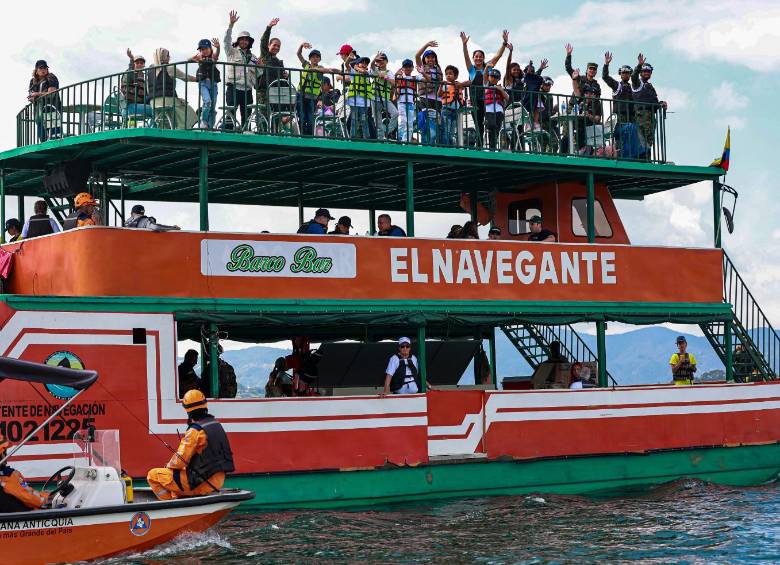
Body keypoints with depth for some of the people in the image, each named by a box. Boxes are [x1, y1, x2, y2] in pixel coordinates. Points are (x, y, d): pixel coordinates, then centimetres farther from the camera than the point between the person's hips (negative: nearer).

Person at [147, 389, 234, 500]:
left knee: (153, 475, -2)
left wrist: (168, 466, 4)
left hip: (201, 483, -9)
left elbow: (179, 461, -18)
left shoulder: (195, 431, -18)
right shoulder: (217, 424, 8)